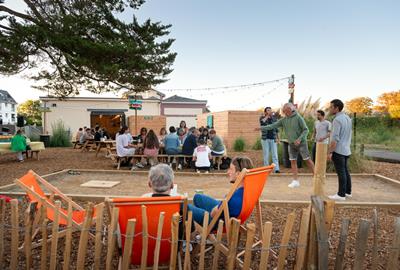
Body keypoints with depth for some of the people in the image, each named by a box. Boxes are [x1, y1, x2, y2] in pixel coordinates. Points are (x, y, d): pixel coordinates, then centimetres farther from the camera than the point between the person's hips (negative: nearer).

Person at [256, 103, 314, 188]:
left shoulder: (298, 118, -10)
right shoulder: (283, 120, 3)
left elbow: (306, 130, -11)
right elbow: (273, 126, 1)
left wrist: (299, 139, -23)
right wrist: (261, 128, -8)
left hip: (301, 143, -5)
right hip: (291, 144, 5)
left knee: (307, 160, -1)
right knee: (293, 161, 3)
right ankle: (296, 181, 8)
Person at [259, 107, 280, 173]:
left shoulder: (274, 118, 7)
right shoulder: (262, 117, 1)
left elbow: (276, 129, 11)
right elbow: (262, 121, -25)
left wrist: (278, 139, 8)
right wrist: (268, 115, -19)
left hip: (273, 139, 1)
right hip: (265, 139, -1)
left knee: (275, 154, -4)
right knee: (266, 155, 3)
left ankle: (276, 169, -7)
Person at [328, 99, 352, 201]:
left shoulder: (337, 120, -16)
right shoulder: (348, 118, 12)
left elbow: (335, 138, -20)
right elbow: (349, 136, 18)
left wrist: (330, 152, -17)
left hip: (338, 151, -9)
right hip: (346, 150, 9)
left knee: (341, 173, -4)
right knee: (346, 171, 15)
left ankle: (341, 194, 2)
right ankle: (348, 192, 23)